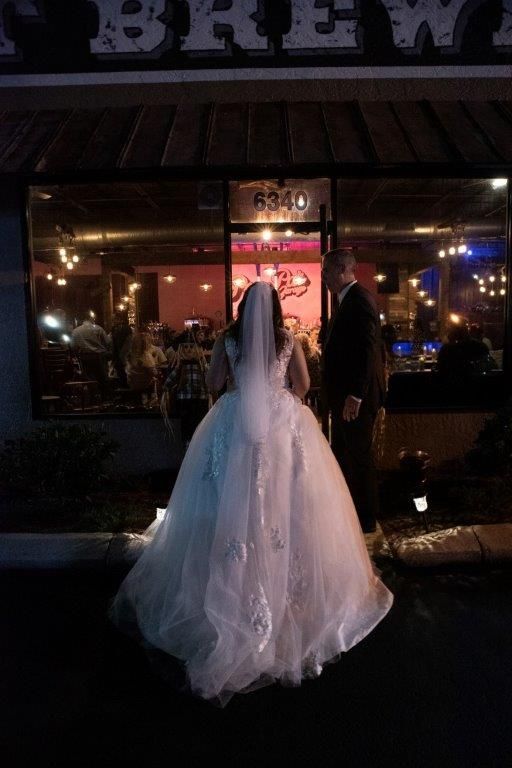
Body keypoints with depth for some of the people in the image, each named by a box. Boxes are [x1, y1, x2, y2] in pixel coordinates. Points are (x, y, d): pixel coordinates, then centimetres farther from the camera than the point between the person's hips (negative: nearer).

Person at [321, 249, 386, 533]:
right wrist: (344, 394, 16)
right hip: (345, 395, 10)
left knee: (359, 456, 3)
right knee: (341, 454, 19)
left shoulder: (359, 299, -16)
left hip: (356, 397, -10)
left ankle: (366, 519, 18)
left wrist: (355, 395, -25)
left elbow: (367, 349, -24)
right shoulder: (348, 299, 15)